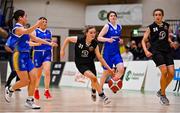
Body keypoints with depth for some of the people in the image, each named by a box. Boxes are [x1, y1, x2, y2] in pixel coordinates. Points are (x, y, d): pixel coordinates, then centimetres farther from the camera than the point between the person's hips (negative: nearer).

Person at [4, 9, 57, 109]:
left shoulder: (23, 29, 18)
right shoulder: (17, 28, -11)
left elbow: (35, 39, 25)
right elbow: (27, 32, -33)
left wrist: (49, 43, 24)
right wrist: (37, 25, -43)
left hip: (26, 56, 9)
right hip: (19, 56, -9)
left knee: (33, 78, 0)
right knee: (25, 81, -8)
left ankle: (29, 101, 7)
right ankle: (10, 90, 17)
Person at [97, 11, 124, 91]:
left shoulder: (119, 27, 10)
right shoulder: (107, 26, -6)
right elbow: (99, 38, -10)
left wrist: (120, 41, 5)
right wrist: (107, 39, -26)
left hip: (116, 52, 4)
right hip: (108, 52, -4)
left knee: (121, 69, -14)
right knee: (106, 71, 2)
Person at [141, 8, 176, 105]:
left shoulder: (166, 26, 11)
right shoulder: (151, 27, 0)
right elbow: (143, 40, 2)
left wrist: (171, 42, 5)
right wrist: (146, 51, -12)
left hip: (167, 51, 5)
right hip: (156, 51, -5)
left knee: (171, 73, -7)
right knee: (164, 71, -19)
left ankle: (161, 91, 16)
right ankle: (163, 95, -1)